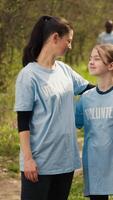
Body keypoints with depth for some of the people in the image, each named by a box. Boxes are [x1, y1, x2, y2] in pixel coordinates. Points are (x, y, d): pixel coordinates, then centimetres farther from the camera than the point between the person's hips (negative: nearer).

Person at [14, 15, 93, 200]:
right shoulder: (29, 75, -13)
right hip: (40, 161, -7)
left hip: (65, 158, 7)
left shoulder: (64, 70, 7)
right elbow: (23, 121, -13)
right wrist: (28, 159, -15)